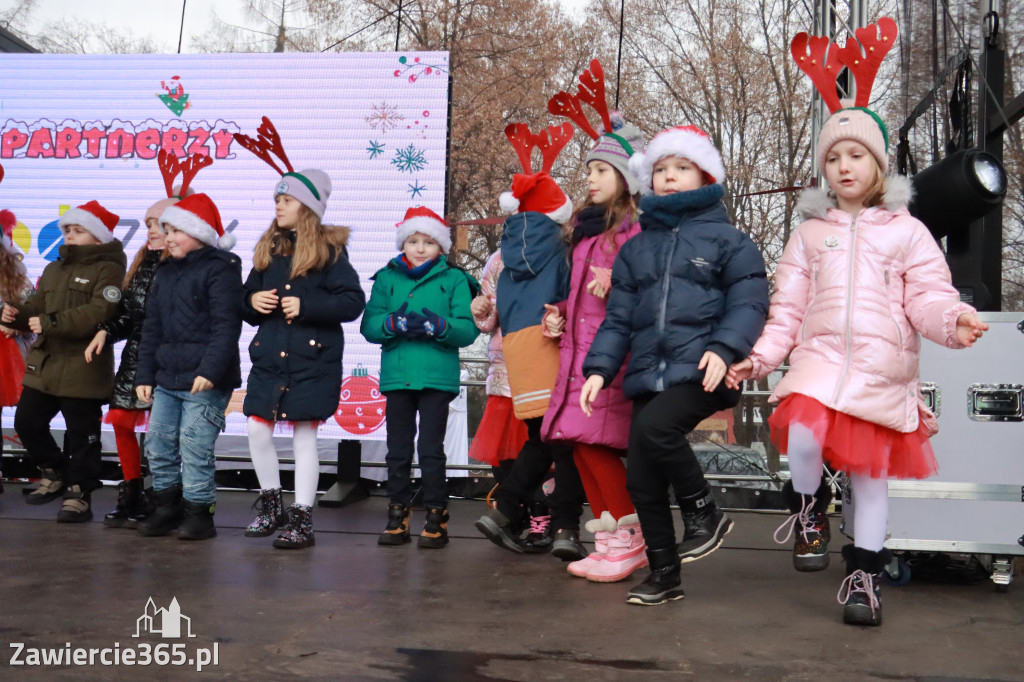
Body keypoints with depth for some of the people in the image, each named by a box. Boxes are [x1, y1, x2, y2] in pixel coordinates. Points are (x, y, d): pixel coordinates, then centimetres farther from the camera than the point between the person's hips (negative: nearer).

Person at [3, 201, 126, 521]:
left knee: (82, 435, 0)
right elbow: (37, 306, 13)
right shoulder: (54, 269, 19)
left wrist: (51, 323, -26)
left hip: (84, 370, -8)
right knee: (26, 422, 12)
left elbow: (99, 313, -24)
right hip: (44, 364, 8)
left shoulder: (108, 270, -9)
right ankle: (56, 474, 32)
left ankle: (79, 494, 13)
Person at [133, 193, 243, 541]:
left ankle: (199, 512, 6)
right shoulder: (165, 273, 18)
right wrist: (145, 374, 14)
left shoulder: (220, 270, -7)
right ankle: (168, 507, 24)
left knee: (195, 448, -6)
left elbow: (226, 326, -15)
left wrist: (211, 370, -23)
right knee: (158, 445, 10)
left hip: (205, 382, -8)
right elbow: (152, 327, 19)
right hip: (167, 380, 8)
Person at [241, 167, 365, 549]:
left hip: (312, 360, -5)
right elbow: (247, 300, 20)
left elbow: (354, 301, -13)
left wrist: (306, 306, -19)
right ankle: (272, 507, 23)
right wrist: (252, 301, -3)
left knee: (304, 437, 2)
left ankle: (302, 520, 11)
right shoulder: (268, 250, 13)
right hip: (269, 357, 5)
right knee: (258, 432, 3)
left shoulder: (330, 250, -4)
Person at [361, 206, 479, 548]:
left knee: (431, 450, -2)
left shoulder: (454, 279, 6)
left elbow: (468, 329, -4)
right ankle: (398, 515, 18)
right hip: (396, 376, 3)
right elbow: (369, 325, 3)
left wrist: (437, 325, -20)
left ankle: (436, 517, 9)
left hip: (437, 377, -3)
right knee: (398, 450, 8)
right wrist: (395, 323, -16)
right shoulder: (387, 278, 12)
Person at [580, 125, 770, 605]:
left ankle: (704, 512, -6)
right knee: (641, 479, 3)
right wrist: (599, 368, 3)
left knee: (655, 427, -31)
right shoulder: (635, 249, 19)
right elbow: (618, 318, 16)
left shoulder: (726, 239, 5)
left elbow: (749, 303, -3)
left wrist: (724, 349, -19)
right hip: (648, 377, 5)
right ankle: (664, 575, 20)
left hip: (700, 372, -5)